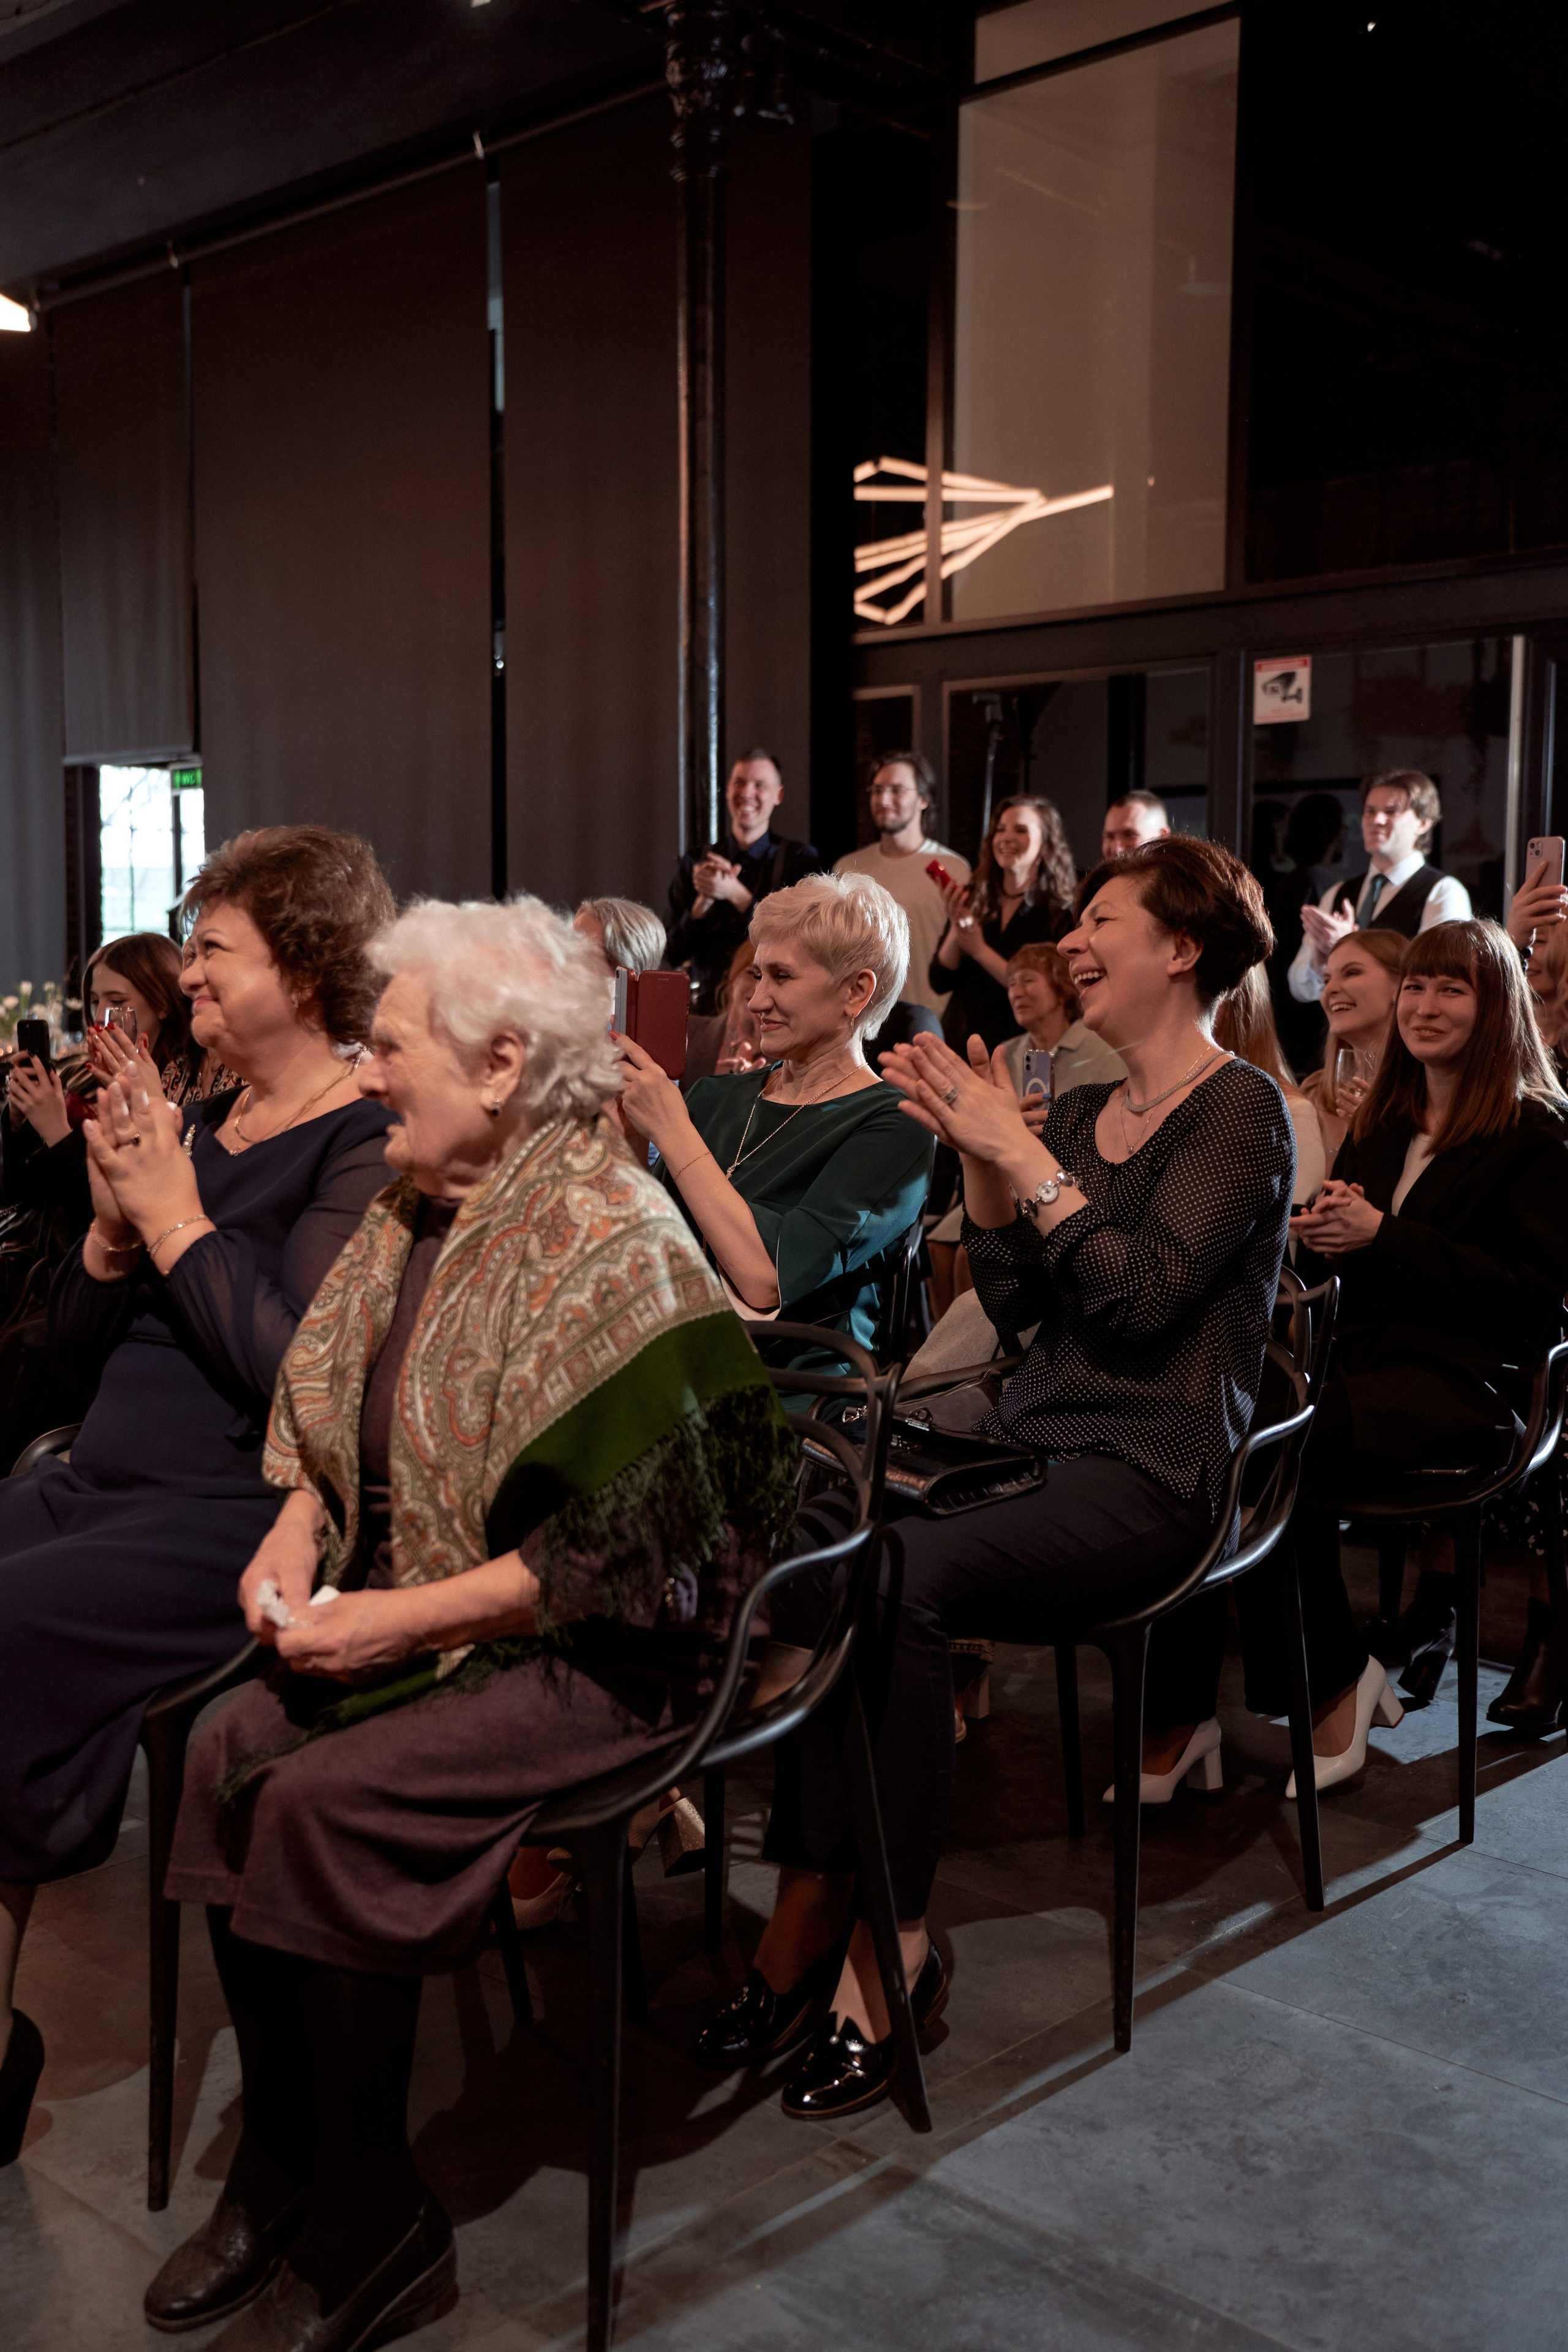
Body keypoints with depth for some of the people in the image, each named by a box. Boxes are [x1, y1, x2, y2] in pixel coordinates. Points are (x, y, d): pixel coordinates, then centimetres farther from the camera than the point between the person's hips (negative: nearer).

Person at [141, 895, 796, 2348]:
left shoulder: (608, 1238, -20)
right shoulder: (417, 1210, 8)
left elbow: (615, 1548, -22)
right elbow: (332, 1411, 19)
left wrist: (408, 1617, -21)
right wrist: (300, 1524, -1)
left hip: (592, 1650, -8)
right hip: (409, 1617, 8)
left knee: (326, 1799, -23)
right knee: (232, 1752, -13)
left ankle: (370, 2230, -3)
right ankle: (280, 2172, 4)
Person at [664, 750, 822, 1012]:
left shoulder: (800, 859, 7)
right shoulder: (695, 862, 12)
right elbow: (673, 955, 9)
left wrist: (737, 895, -11)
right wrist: (704, 900, -8)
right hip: (707, 1007, 2)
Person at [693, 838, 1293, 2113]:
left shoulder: (1239, 1110, -3)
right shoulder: (1080, 1110, 19)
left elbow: (1145, 1296, -15)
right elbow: (1015, 1301, 14)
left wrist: (1025, 1160, -14)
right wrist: (980, 1158, 3)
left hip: (1147, 1476, -7)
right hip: (1031, 1440, 7)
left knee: (898, 1577, -30)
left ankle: (891, 1938, -18)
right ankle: (811, 1910, -15)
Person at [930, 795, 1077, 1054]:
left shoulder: (1060, 913, -5)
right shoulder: (972, 900, 7)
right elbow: (939, 981, 3)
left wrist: (980, 951, -13)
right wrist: (956, 929, -12)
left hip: (1015, 1048, -3)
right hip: (958, 1040, 3)